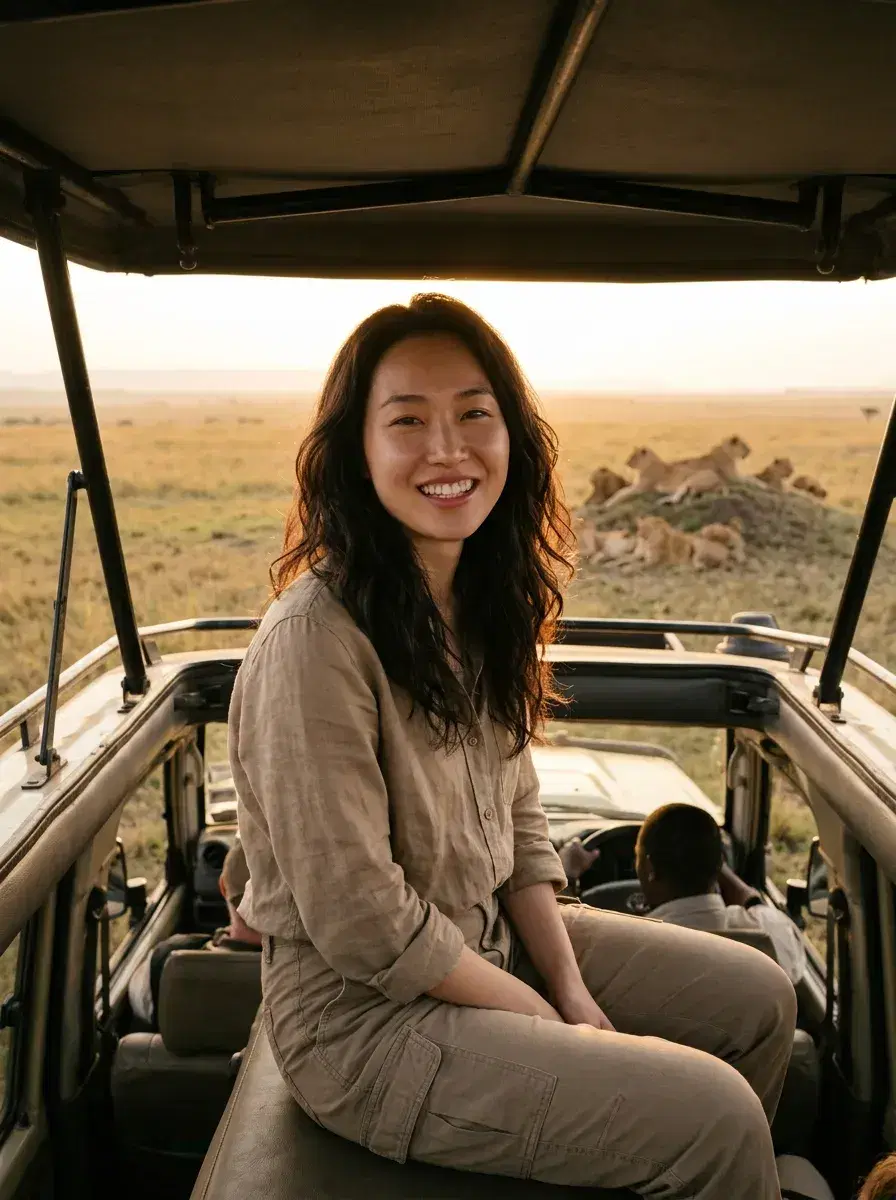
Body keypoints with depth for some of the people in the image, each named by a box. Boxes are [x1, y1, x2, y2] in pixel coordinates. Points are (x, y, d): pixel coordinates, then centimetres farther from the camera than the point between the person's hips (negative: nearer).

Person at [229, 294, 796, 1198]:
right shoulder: (314, 638, -27)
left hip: (493, 943, 8)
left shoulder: (482, 602, -1)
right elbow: (363, 924, -24)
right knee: (714, 1116, -13)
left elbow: (517, 816, 6)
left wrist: (573, 988, -4)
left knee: (759, 1000, 13)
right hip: (366, 1017, -8)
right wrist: (549, 1023, -13)